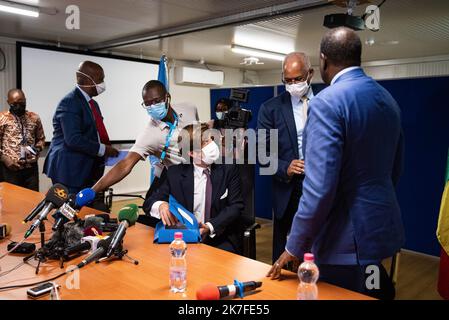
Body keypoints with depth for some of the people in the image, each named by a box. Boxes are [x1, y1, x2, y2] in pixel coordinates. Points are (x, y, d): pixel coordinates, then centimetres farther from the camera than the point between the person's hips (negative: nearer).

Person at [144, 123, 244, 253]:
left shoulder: (228, 169, -2)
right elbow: (149, 202, 3)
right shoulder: (175, 173, 0)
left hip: (221, 240, 0)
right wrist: (160, 205, -22)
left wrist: (210, 227, -20)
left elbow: (236, 206, -4)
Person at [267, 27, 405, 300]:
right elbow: (395, 169, 15)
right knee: (377, 293, 23)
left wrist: (295, 247, -14)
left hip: (348, 236, -8)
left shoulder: (327, 102, -19)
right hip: (383, 225, 8)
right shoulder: (388, 99, 6)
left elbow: (320, 187, -24)